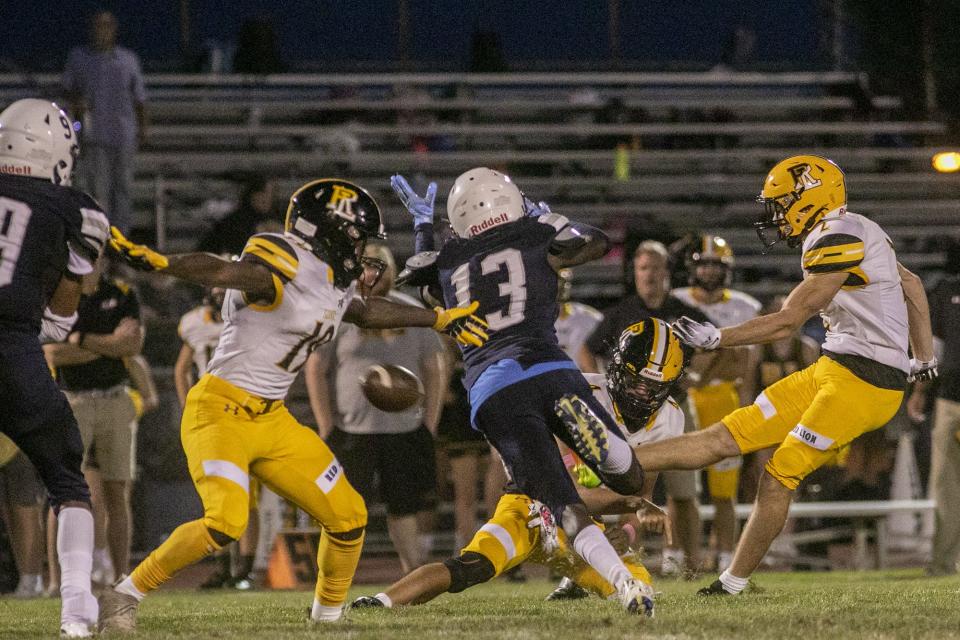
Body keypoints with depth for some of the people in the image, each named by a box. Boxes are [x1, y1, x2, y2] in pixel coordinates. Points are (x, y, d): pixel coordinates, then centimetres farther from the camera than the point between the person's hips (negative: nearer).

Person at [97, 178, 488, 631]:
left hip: (272, 420, 9)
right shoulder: (285, 267, -19)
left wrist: (441, 319, 41)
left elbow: (367, 312, 32)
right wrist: (157, 263, -53)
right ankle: (123, 597, -13)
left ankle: (328, 615, 29)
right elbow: (217, 271, -35)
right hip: (221, 410, -9)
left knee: (347, 517, 8)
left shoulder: (335, 283, 10)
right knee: (225, 522, -26)